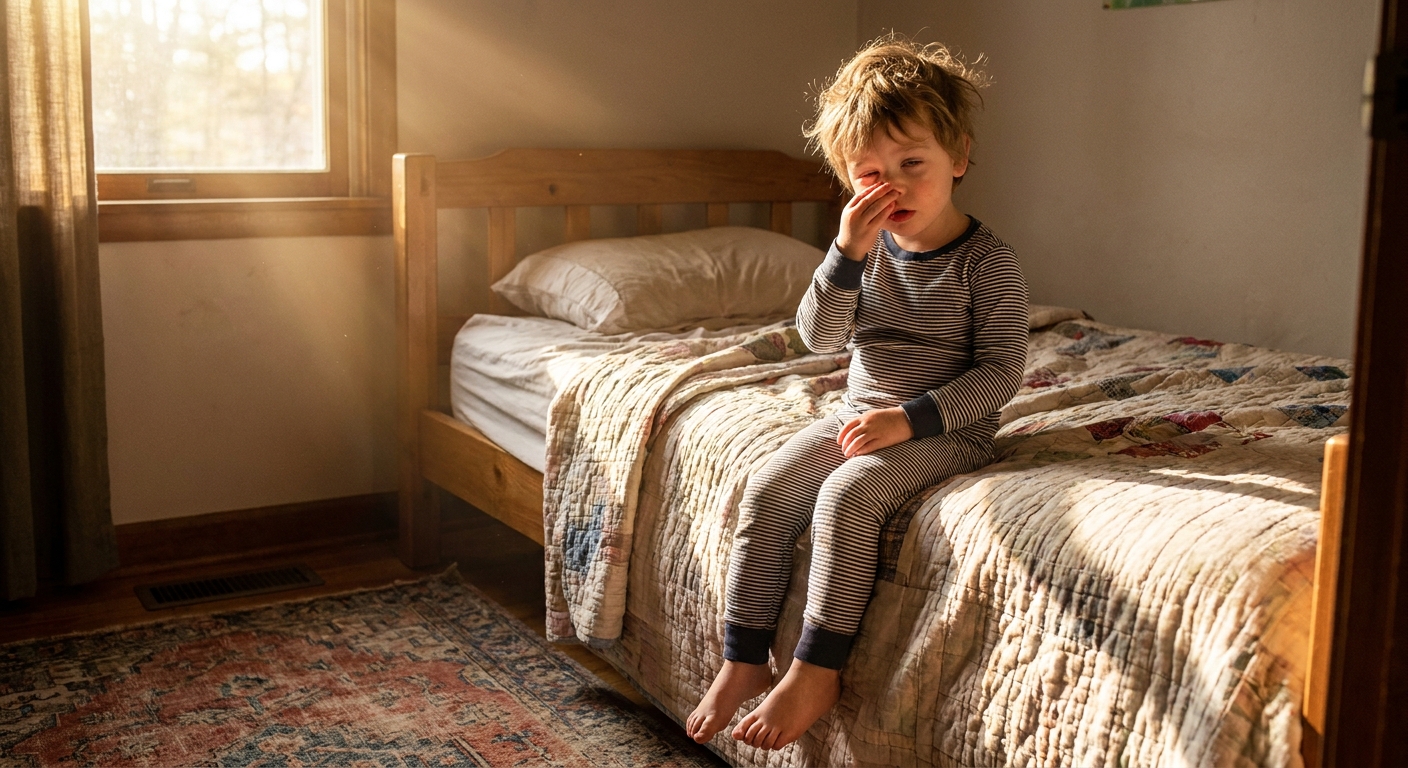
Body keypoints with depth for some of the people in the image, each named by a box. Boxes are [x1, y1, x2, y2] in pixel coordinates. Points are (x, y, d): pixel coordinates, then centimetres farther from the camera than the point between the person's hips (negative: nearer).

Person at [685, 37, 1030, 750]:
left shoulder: (987, 262, -12)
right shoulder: (869, 247, 3)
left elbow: (1000, 371, -14)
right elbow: (821, 336, -6)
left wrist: (911, 418, -23)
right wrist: (847, 252, -20)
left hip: (948, 430, -6)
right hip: (860, 414, 6)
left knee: (845, 496, -29)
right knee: (765, 491, -11)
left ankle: (817, 671, -17)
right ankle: (743, 661, -2)